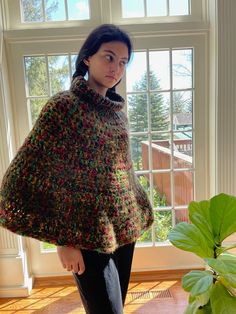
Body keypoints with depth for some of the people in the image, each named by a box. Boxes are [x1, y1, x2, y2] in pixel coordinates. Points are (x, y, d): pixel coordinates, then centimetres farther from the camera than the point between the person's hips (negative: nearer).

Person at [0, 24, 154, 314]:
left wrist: (138, 212, 15)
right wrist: (62, 239, -15)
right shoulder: (63, 106, -14)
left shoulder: (117, 110, 6)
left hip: (124, 230, 7)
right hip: (89, 239, -6)